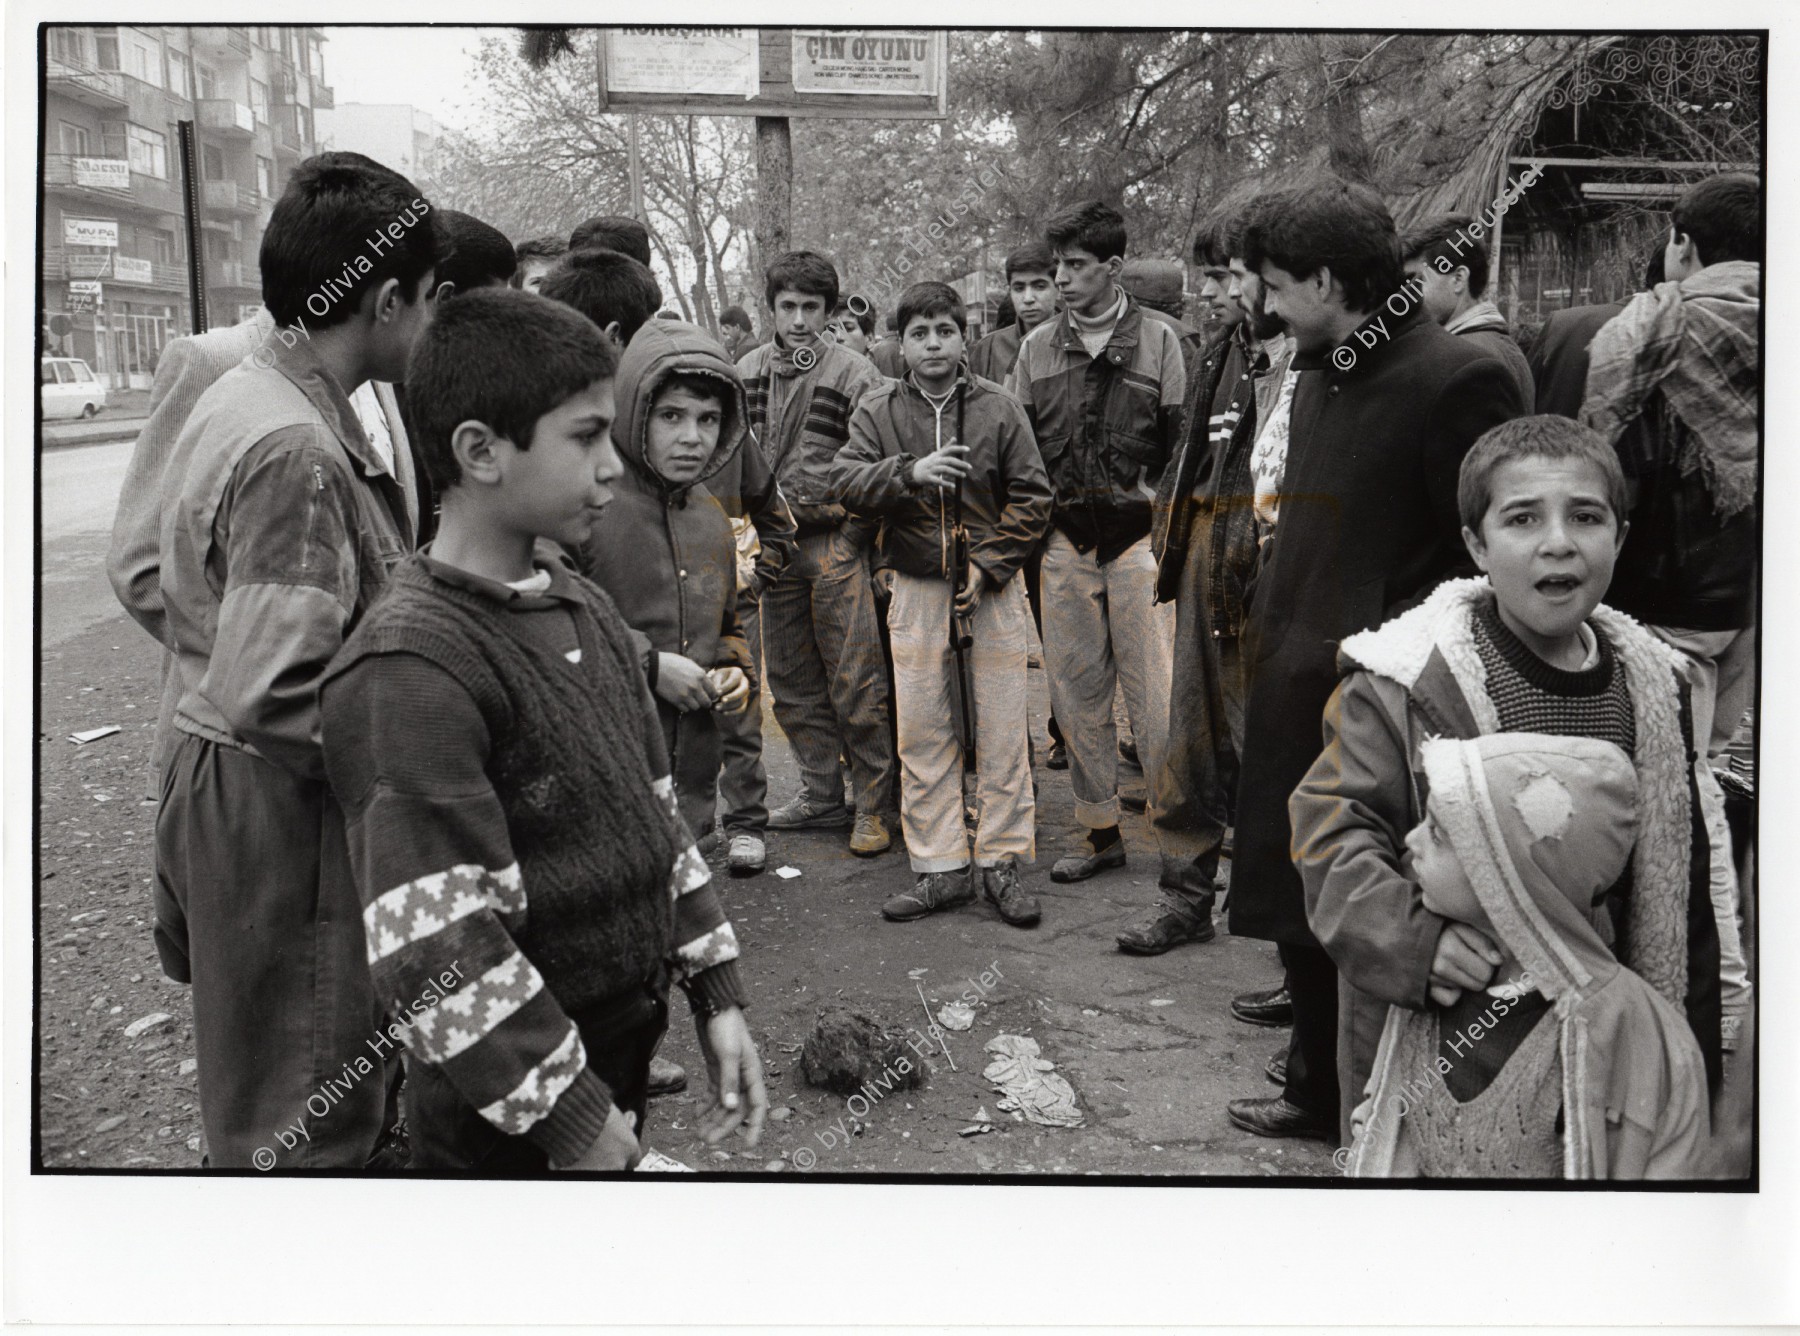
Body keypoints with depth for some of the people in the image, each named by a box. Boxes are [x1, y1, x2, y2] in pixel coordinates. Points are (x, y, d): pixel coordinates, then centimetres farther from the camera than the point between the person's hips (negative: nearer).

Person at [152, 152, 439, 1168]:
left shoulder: (247, 397, 9)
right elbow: (271, 702, -29)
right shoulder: (297, 449, -24)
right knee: (307, 1128, 5)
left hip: (229, 786, 10)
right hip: (287, 813, -10)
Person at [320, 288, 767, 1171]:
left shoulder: (584, 610, 6)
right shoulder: (410, 667, -22)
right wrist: (567, 1116, -20)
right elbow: (431, 946, -25)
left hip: (627, 1043, 8)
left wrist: (716, 995, 9)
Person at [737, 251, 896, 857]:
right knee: (792, 680, 10)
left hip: (836, 541, -5)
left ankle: (874, 806, 3)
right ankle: (822, 793, 21)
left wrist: (849, 543, -8)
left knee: (857, 681, -6)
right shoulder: (747, 372, 9)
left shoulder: (855, 374, -5)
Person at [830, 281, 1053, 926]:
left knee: (1002, 727, 1)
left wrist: (988, 566, -9)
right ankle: (941, 868, 11)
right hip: (917, 587, 1)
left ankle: (1001, 861, 11)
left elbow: (1032, 498, 1)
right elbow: (846, 481, -8)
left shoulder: (998, 408, 0)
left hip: (992, 583, -1)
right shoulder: (877, 409, 4)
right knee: (922, 729, 2)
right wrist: (910, 472, -25)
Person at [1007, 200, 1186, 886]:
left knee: (1153, 688, -5)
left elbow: (1183, 445, 2)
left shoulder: (1158, 341, 3)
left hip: (1138, 532, -3)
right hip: (1063, 539, 3)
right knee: (1075, 688, 6)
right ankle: (1100, 830, 17)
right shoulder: (1038, 347, 11)